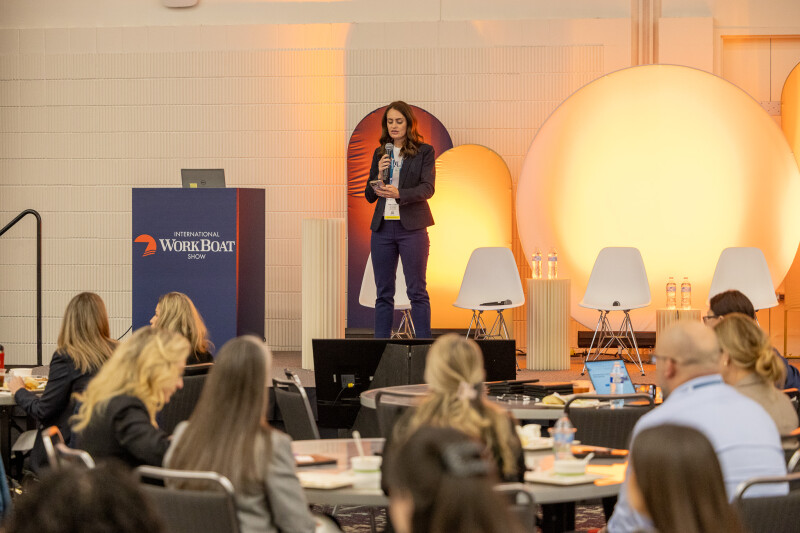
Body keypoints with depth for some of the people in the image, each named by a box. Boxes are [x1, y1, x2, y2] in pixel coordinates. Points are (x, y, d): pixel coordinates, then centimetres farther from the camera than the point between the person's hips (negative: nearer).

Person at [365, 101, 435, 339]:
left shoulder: (424, 152, 1)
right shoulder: (380, 154, 13)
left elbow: (427, 188, -11)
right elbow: (369, 196, 13)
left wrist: (399, 193, -26)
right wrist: (380, 175, -7)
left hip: (412, 227, -4)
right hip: (383, 227, 4)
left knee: (417, 291, -4)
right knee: (383, 292, 7)